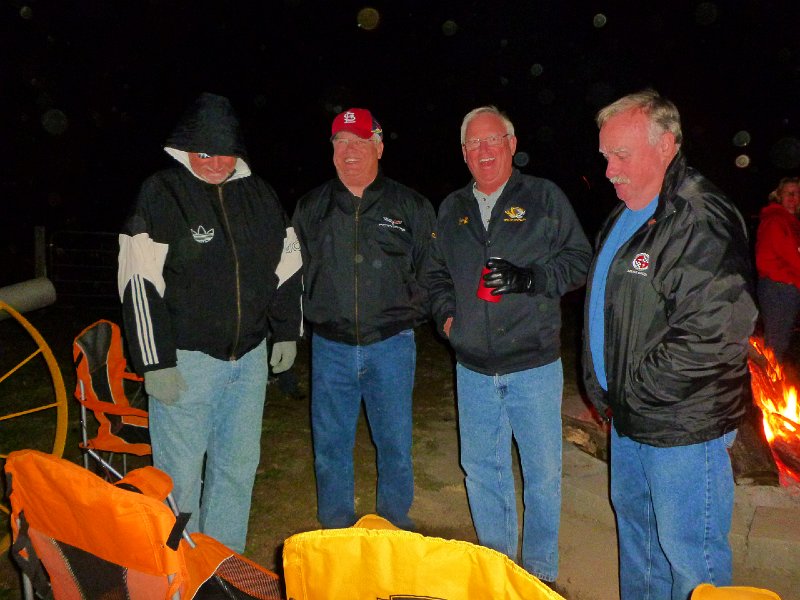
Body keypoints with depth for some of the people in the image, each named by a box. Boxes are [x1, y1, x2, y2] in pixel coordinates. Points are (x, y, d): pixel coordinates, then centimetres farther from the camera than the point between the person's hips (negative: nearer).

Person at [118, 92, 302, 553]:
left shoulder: (260, 196, 9)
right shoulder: (162, 193, -7)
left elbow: (287, 266, 16)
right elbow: (141, 283, -12)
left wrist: (286, 333, 13)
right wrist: (156, 363, -15)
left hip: (250, 357, 5)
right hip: (185, 360, -5)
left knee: (238, 467, 13)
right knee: (180, 475, 2)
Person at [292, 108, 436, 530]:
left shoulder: (410, 207, 4)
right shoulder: (310, 208, 8)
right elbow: (294, 271, 16)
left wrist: (410, 311, 1)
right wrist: (311, 312, 7)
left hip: (391, 343, -1)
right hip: (330, 346, 2)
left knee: (395, 441, 7)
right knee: (330, 443, 9)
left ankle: (395, 525, 27)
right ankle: (335, 527, 27)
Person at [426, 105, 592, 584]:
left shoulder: (544, 197, 1)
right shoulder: (452, 209, 12)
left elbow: (579, 260, -1)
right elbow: (438, 273, 21)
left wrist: (531, 278, -16)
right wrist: (445, 312, 5)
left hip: (534, 364, -3)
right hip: (474, 368, 4)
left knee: (543, 472, 6)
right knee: (481, 470, 13)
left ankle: (542, 572, 26)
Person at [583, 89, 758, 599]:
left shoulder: (702, 220, -21)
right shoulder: (625, 216, 10)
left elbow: (715, 332, -29)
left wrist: (639, 391, -19)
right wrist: (603, 384, 13)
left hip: (682, 425, -9)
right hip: (629, 417, 10)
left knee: (689, 555, 5)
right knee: (635, 521, 24)